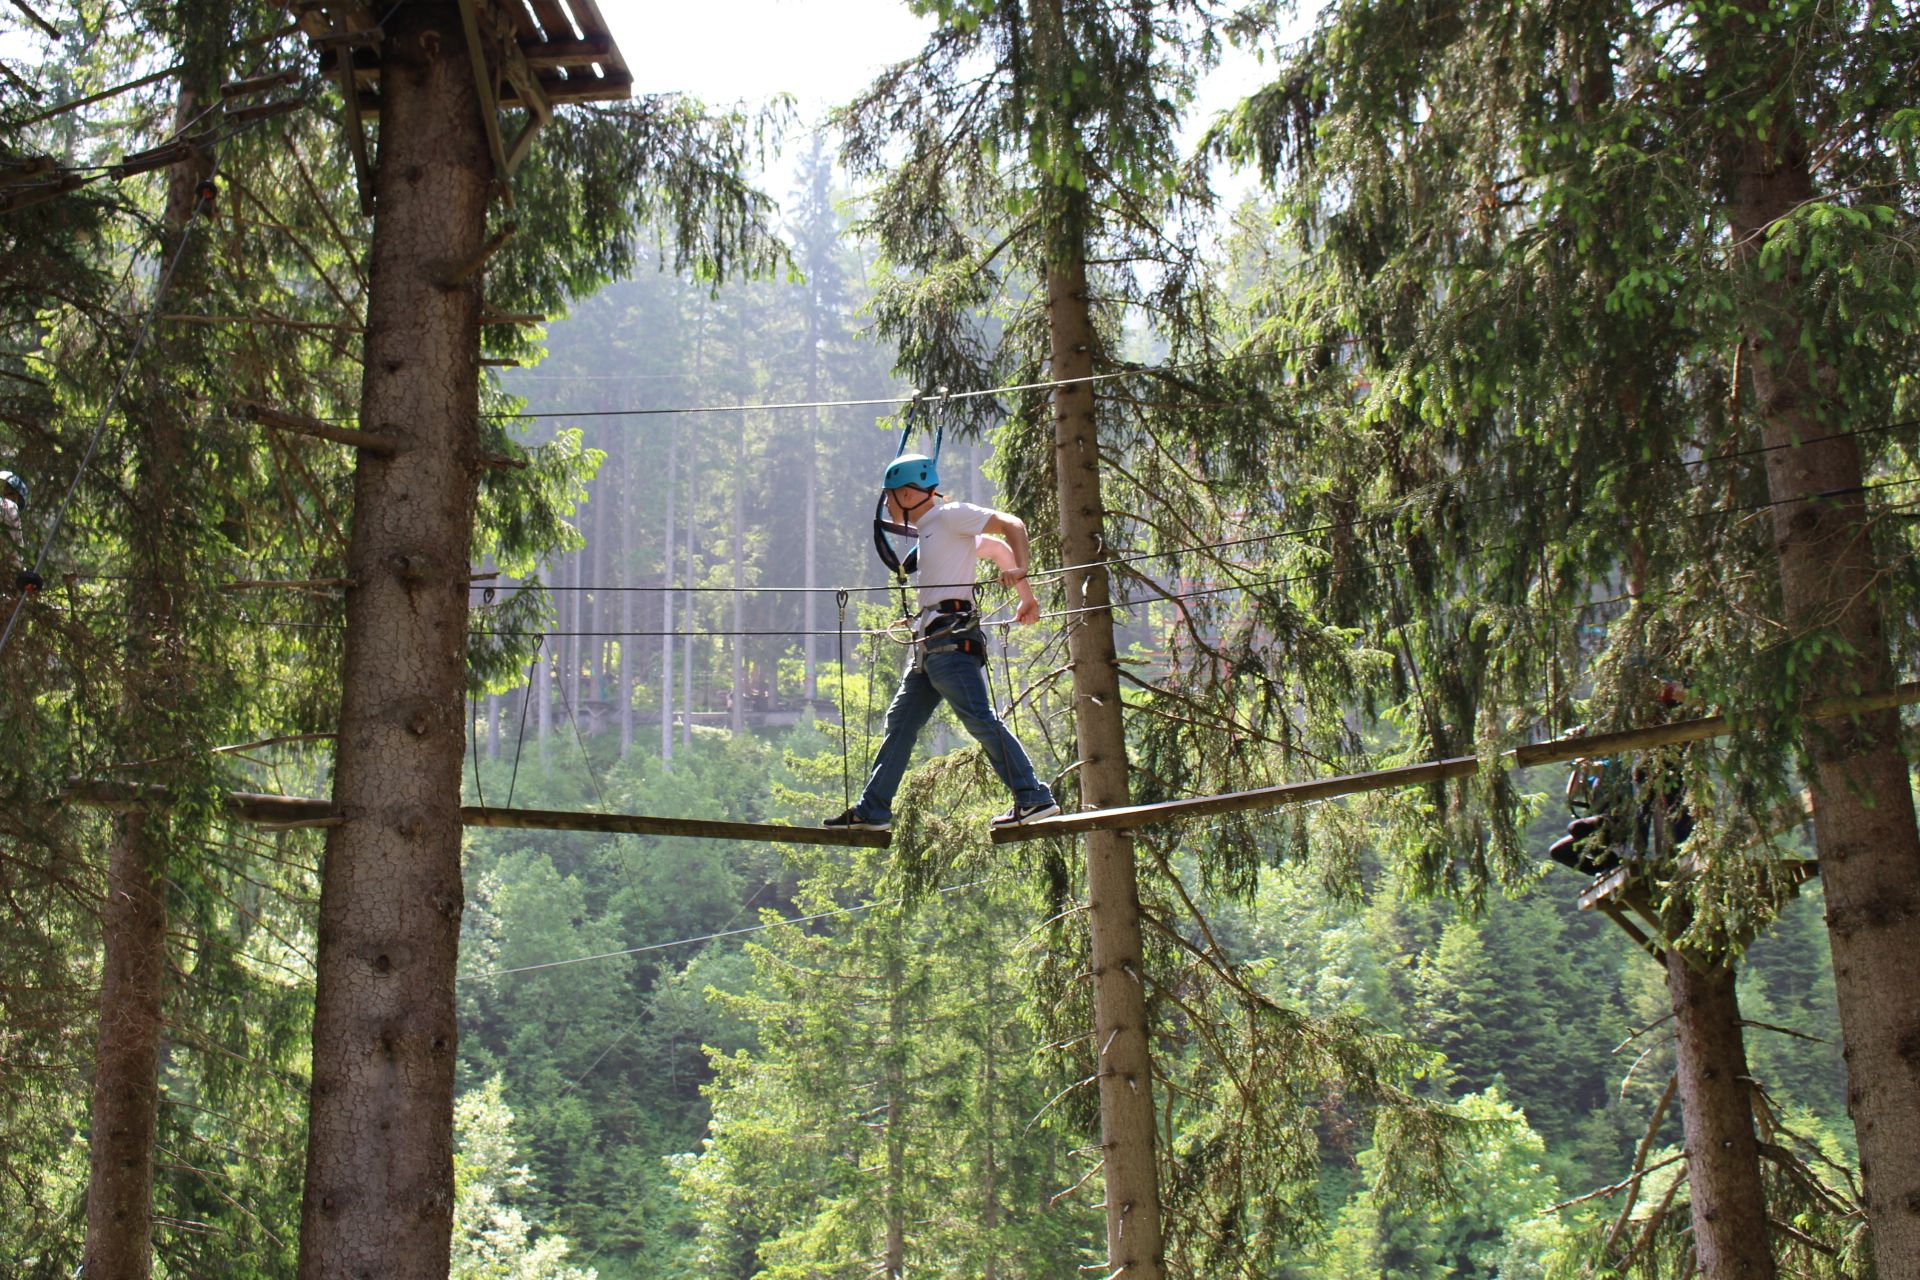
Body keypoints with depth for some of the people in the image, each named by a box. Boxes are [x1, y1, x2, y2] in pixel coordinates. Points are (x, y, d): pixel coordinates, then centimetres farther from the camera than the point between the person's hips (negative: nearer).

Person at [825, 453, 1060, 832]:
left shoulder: (951, 516, -2)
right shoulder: (930, 530, 25)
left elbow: (1012, 525, -9)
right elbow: (997, 548, 28)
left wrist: (1019, 572, -25)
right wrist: (1026, 598, 22)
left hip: (951, 638, -10)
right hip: (930, 643, 10)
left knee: (980, 718, -14)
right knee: (900, 722, 11)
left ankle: (1034, 798, -11)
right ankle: (872, 811, 15)